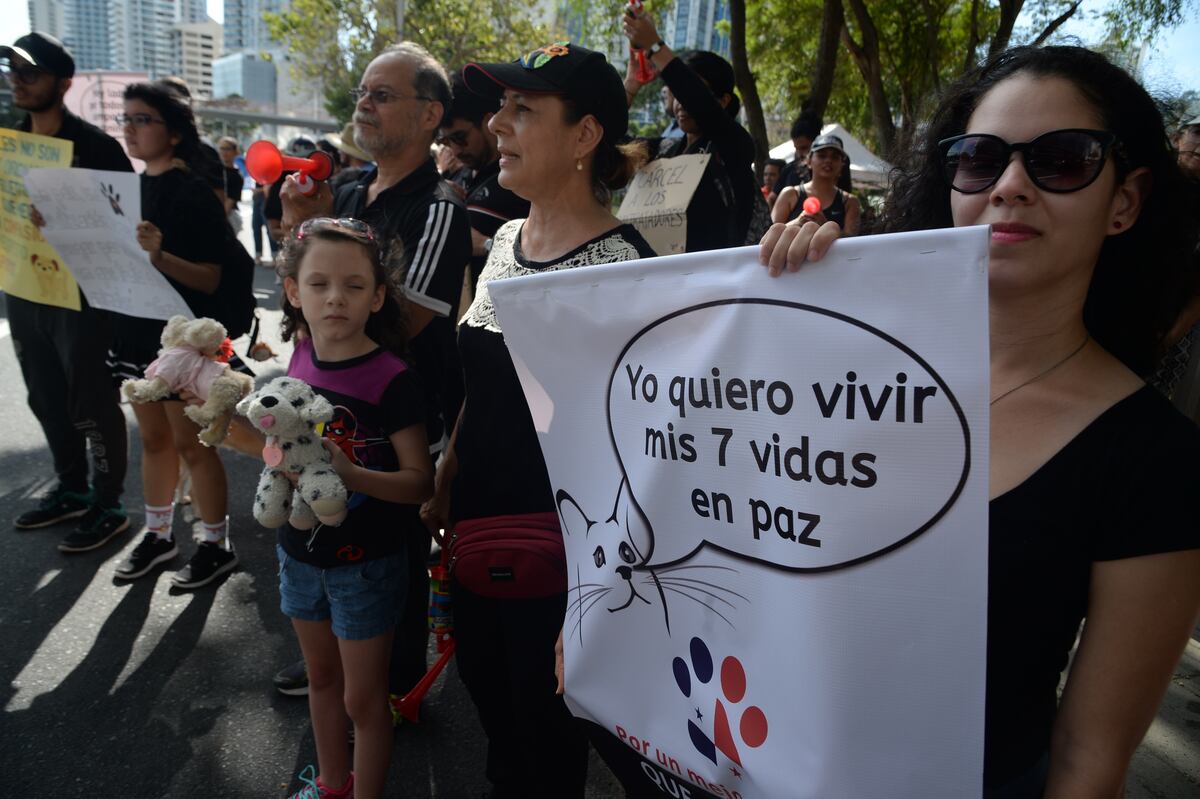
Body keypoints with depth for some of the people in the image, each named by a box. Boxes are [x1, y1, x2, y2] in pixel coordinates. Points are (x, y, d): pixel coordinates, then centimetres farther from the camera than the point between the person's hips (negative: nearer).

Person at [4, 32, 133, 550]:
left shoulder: (93, 144, -10)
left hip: (82, 293, -7)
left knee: (91, 405, 0)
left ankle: (109, 507, 13)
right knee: (47, 400, 16)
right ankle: (72, 490, 32)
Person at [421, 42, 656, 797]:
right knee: (490, 703, 27)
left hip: (551, 546, -7)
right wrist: (447, 485, 16)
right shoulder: (505, 238, 4)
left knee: (544, 735, 16)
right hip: (478, 523, 7)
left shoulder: (621, 262, -20)